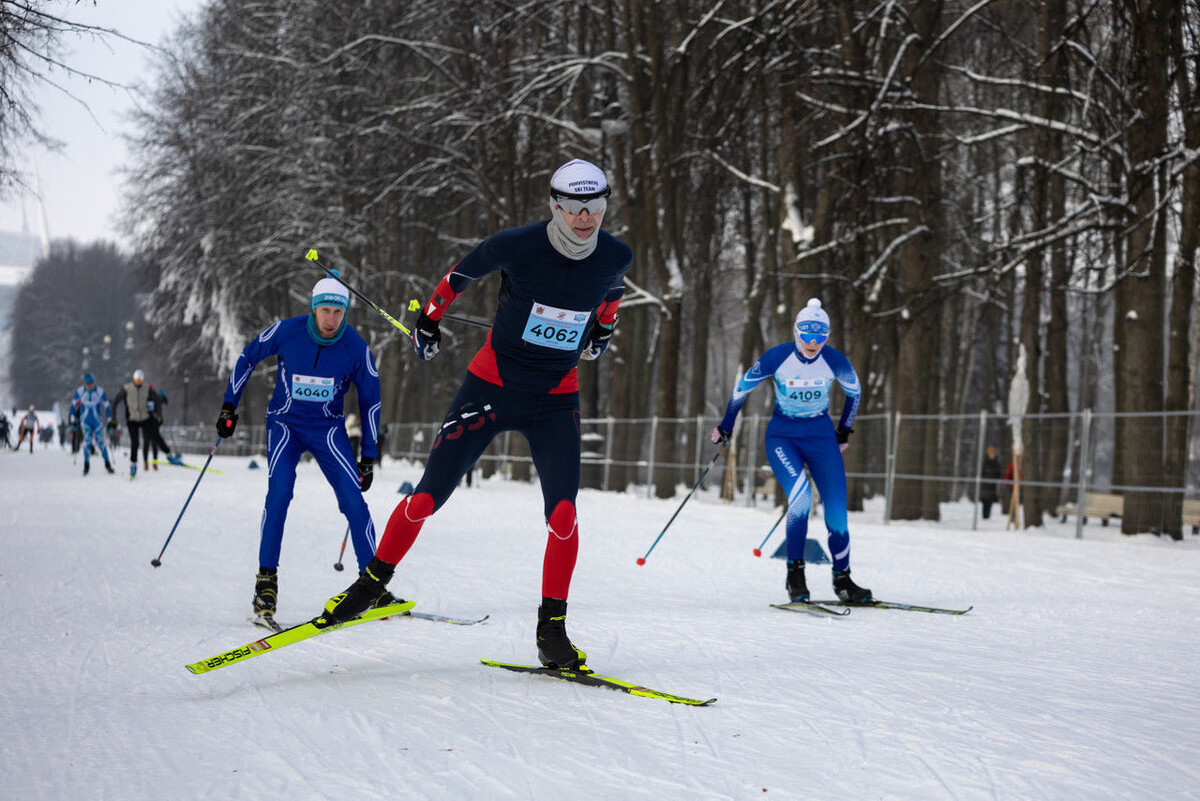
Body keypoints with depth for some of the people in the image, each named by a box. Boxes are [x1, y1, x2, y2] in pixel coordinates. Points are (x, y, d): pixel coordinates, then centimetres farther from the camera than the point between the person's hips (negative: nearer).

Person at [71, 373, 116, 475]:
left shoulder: (100, 392, -8)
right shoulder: (79, 392, -5)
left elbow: (106, 406, 0)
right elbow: (73, 405, 6)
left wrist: (109, 421, 2)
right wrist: (73, 420, 4)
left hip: (97, 421, 0)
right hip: (85, 420, 0)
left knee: (100, 442, -4)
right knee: (87, 440, -15)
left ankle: (107, 464, 7)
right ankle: (86, 464, -8)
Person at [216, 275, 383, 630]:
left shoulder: (355, 347, -14)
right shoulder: (285, 331, -17)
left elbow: (370, 400, 0)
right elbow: (247, 358, 3)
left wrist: (368, 457, 0)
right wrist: (229, 407, 2)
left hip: (328, 427, 1)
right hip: (285, 423, -1)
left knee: (352, 498, -14)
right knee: (279, 493, -22)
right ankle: (266, 582, -16)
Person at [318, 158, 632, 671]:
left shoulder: (616, 257, -8)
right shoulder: (517, 246, -18)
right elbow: (462, 274, 1)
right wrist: (429, 319, 11)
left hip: (555, 400, 2)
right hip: (492, 386, -2)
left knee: (563, 514, -14)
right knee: (427, 498, -2)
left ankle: (551, 631, -2)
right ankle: (372, 583, 19)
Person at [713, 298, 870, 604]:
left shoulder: (835, 361, -12)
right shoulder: (776, 358, -16)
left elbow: (854, 392, 10)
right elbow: (742, 387, 1)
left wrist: (844, 431, 19)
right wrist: (725, 428, 9)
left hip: (821, 436, 2)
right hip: (782, 436, -2)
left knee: (836, 511, -7)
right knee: (801, 495, -27)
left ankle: (842, 579, 12)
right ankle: (795, 572, -13)